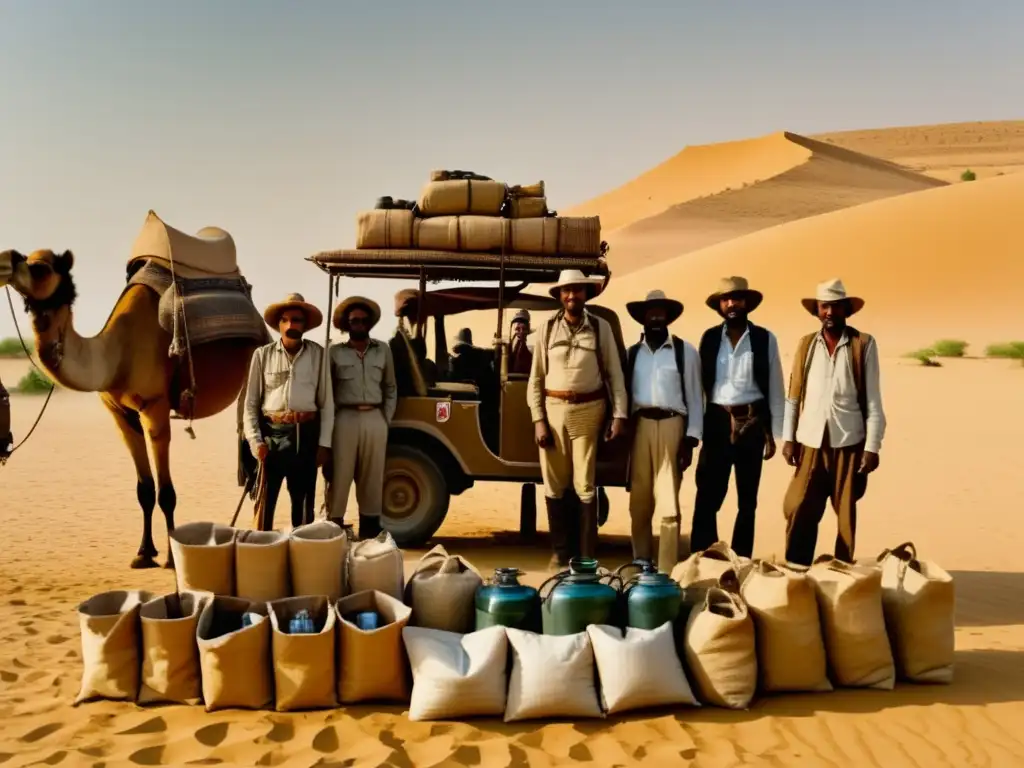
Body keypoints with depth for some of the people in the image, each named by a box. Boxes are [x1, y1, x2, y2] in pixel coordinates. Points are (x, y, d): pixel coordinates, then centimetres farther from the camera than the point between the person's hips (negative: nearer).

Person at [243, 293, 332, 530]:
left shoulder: (318, 354, 2)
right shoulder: (263, 354, 2)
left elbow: (327, 402, 3)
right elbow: (251, 402, 4)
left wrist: (324, 442, 0)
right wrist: (255, 441, -5)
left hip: (306, 433, 1)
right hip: (272, 432, 0)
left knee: (304, 500, 11)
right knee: (265, 500, 3)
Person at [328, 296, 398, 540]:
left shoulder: (383, 350, 11)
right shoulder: (335, 352, 4)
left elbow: (390, 388, 15)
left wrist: (386, 419, 7)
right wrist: (331, 420, -3)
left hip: (375, 419, 2)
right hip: (345, 418, -2)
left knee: (372, 477, 7)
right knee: (340, 474, -2)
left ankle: (369, 527, 16)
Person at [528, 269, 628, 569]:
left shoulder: (600, 327, 1)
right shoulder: (548, 328, 4)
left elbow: (614, 373, 2)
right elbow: (536, 377, 4)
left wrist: (619, 415, -5)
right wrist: (538, 419, -2)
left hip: (588, 410, -2)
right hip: (553, 409, 2)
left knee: (585, 485, 3)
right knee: (554, 484, 9)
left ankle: (587, 555, 13)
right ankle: (560, 550, 22)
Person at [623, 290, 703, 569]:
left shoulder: (685, 351, 6)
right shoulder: (632, 353, 14)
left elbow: (695, 397, 2)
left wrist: (691, 439, -5)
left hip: (671, 425, -3)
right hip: (639, 426, 3)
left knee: (668, 503, -4)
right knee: (639, 502, 8)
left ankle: (667, 570, 1)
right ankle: (641, 564, 19)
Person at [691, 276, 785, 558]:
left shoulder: (765, 339, 1)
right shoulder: (709, 338, 4)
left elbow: (775, 388, 3)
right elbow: (699, 386, 4)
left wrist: (773, 434, 0)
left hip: (752, 423, 0)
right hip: (717, 422, 0)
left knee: (747, 500, 10)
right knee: (707, 498, -1)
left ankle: (741, 562, 20)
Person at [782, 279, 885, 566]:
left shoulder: (864, 344, 0)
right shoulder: (806, 344, 7)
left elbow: (873, 400, -2)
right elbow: (793, 395, 8)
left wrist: (872, 446, -6)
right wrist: (788, 437, 2)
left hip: (850, 442, -1)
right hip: (811, 442, 2)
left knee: (846, 515, 8)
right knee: (799, 512, 1)